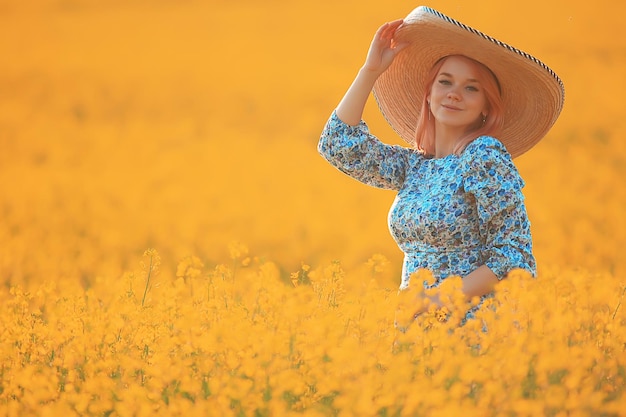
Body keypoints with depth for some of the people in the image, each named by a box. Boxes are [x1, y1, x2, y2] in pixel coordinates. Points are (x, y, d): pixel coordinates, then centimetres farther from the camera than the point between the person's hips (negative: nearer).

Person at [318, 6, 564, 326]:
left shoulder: (485, 156, -7)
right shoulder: (413, 166, 12)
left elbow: (515, 256, -11)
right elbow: (338, 145, 8)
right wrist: (371, 69, 8)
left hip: (473, 323, -6)